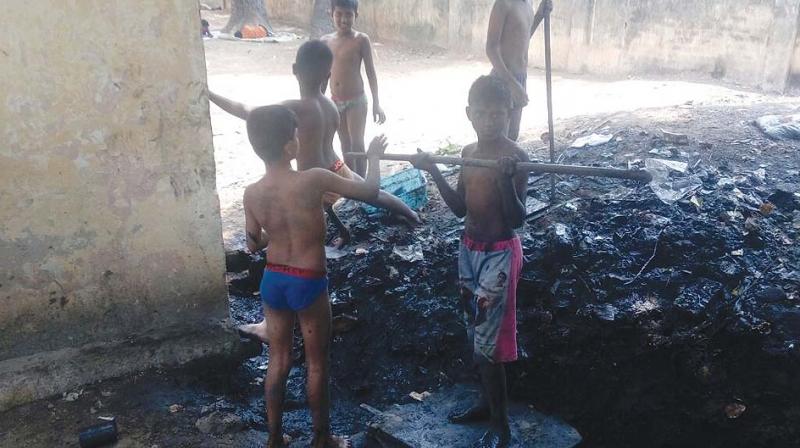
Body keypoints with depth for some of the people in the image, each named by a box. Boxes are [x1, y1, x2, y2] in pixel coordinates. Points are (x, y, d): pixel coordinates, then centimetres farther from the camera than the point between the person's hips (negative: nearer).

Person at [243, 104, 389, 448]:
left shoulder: (252, 193, -6)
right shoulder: (313, 180, -20)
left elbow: (253, 244, 7)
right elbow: (370, 191, -12)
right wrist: (374, 156, 5)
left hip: (272, 280, 5)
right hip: (309, 284, -4)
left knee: (278, 362, 19)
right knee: (317, 364, 12)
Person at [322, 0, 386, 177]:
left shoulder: (361, 39, -10)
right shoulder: (326, 41, 2)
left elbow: (371, 72, -7)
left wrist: (376, 104, -10)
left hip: (356, 100, -4)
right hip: (335, 102, 5)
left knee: (357, 144, -7)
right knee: (345, 145, 13)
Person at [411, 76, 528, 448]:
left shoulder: (515, 158, -17)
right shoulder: (468, 153, 5)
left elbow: (517, 219, -21)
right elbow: (460, 208, 9)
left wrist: (506, 179, -36)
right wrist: (433, 172, 0)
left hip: (498, 256, -7)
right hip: (469, 250, 7)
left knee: (487, 341, -1)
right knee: (476, 333, 18)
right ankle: (487, 402, 38)